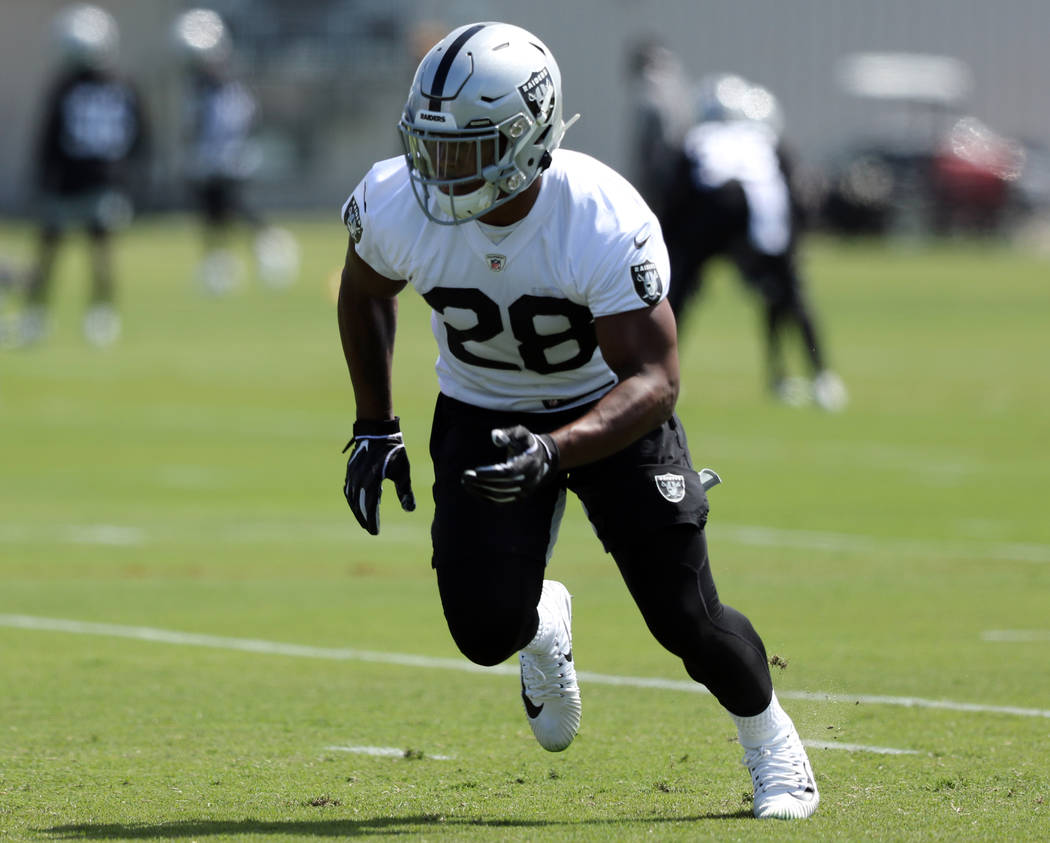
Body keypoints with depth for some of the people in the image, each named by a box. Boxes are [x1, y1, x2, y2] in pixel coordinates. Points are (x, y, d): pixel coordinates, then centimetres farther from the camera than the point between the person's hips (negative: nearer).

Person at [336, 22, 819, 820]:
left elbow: (654, 380, -34)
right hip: (483, 414, 2)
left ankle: (769, 737, 27)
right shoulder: (394, 203, -24)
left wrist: (552, 453, -49)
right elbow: (366, 292, 1)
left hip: (608, 408, -2)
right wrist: (375, 428, 2)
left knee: (685, 620, -5)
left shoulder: (609, 225, -34)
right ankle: (543, 626, 25)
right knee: (487, 629, -14)